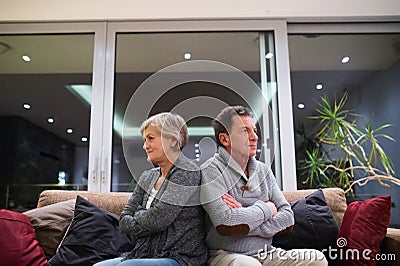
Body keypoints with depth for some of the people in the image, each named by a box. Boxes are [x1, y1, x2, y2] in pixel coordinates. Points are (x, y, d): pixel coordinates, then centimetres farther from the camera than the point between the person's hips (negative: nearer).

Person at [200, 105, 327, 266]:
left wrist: (245, 220, -14)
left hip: (267, 253, 6)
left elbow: (287, 218, 3)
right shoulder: (211, 171, -10)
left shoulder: (264, 170, 10)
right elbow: (225, 224, -24)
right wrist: (266, 209, -8)